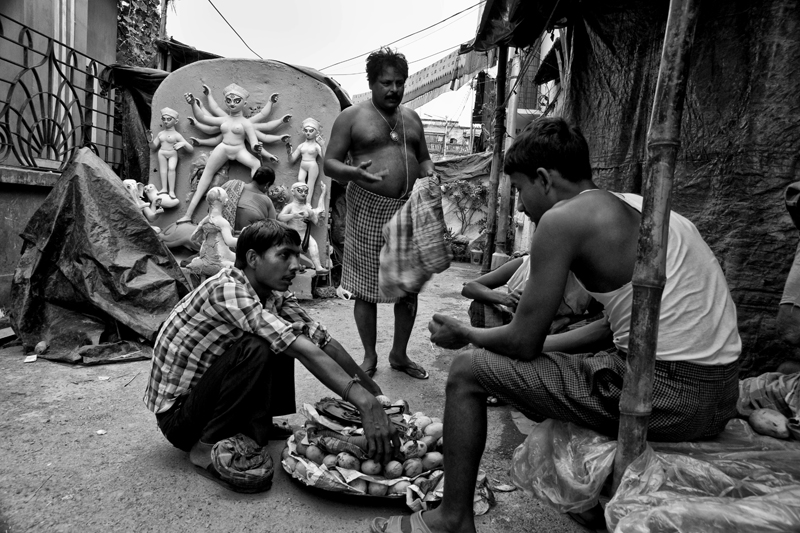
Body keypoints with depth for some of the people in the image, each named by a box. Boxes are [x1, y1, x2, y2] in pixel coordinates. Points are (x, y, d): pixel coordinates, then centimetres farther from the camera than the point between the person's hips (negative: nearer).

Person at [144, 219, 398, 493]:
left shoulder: (274, 294, -3)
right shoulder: (227, 289, -29)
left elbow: (324, 341, -5)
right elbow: (304, 350, -39)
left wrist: (375, 393, -8)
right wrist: (365, 402, -44)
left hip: (208, 393, 8)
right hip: (176, 412, -8)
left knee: (282, 341, -1)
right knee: (254, 350, -30)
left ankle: (265, 425, 7)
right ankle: (207, 448, -14)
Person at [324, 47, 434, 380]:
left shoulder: (411, 118, 16)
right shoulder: (352, 116, 1)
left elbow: (423, 158, 22)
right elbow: (329, 163, -2)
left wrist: (429, 175, -1)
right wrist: (354, 172, -24)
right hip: (368, 209, -4)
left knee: (409, 288, 8)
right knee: (366, 289, 2)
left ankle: (399, 354, 25)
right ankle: (370, 357, 20)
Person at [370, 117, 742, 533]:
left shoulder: (563, 217, -11)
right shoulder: (632, 205, 15)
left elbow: (524, 343, -8)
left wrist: (467, 335, 11)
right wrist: (542, 340, 25)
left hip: (665, 393, -9)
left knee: (468, 371, 0)